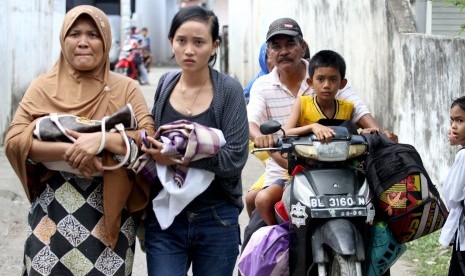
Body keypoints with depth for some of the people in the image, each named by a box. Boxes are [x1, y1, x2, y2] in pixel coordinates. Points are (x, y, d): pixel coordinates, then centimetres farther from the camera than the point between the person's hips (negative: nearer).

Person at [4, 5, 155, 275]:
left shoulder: (126, 88, 4)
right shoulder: (43, 87, 5)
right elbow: (14, 141, -5)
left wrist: (103, 139, -22)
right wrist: (70, 151, -19)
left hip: (109, 214, 0)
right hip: (53, 214, 0)